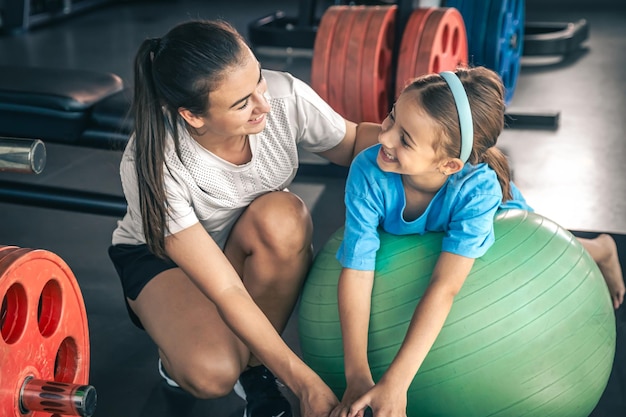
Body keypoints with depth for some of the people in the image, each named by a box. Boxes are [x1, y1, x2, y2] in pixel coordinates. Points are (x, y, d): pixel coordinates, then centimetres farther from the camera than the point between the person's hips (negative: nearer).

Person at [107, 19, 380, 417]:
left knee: (281, 216, -34)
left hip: (258, 253, 4)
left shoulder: (285, 97, -27)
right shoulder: (152, 165, -35)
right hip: (159, 256, -3)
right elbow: (226, 291, -33)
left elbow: (352, 142, -5)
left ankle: (256, 364, -12)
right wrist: (306, 383, -34)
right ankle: (180, 351, 7)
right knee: (212, 373, -32)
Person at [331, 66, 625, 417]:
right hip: (419, 242, 2)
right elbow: (357, 271, -41)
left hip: (499, 221, -1)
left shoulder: (478, 188, -46)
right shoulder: (368, 173, -42)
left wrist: (395, 383, -55)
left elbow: (445, 286, -49)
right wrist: (357, 376, -48)